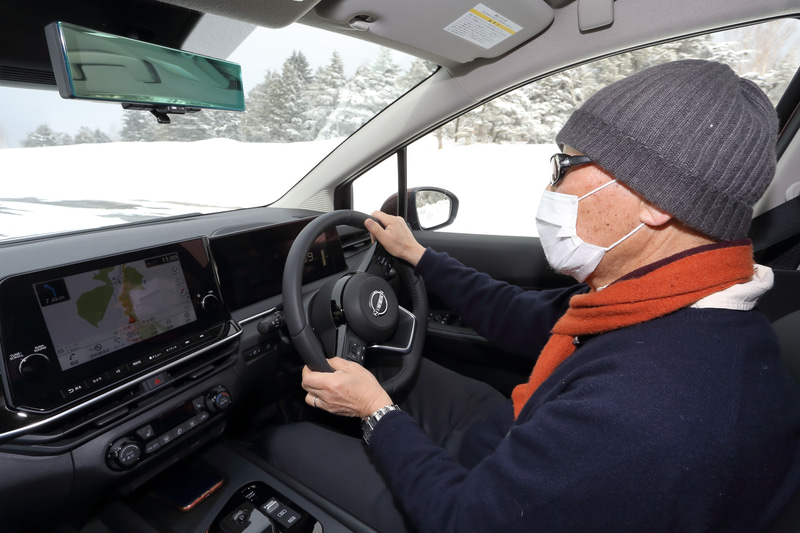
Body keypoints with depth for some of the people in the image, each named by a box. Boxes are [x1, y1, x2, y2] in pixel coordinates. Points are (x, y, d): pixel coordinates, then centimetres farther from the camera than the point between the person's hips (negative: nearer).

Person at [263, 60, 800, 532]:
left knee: (288, 445, 2)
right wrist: (417, 255, 8)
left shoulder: (649, 406, -42)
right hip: (520, 455, 7)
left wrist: (377, 412, -14)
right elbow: (521, 319, 1)